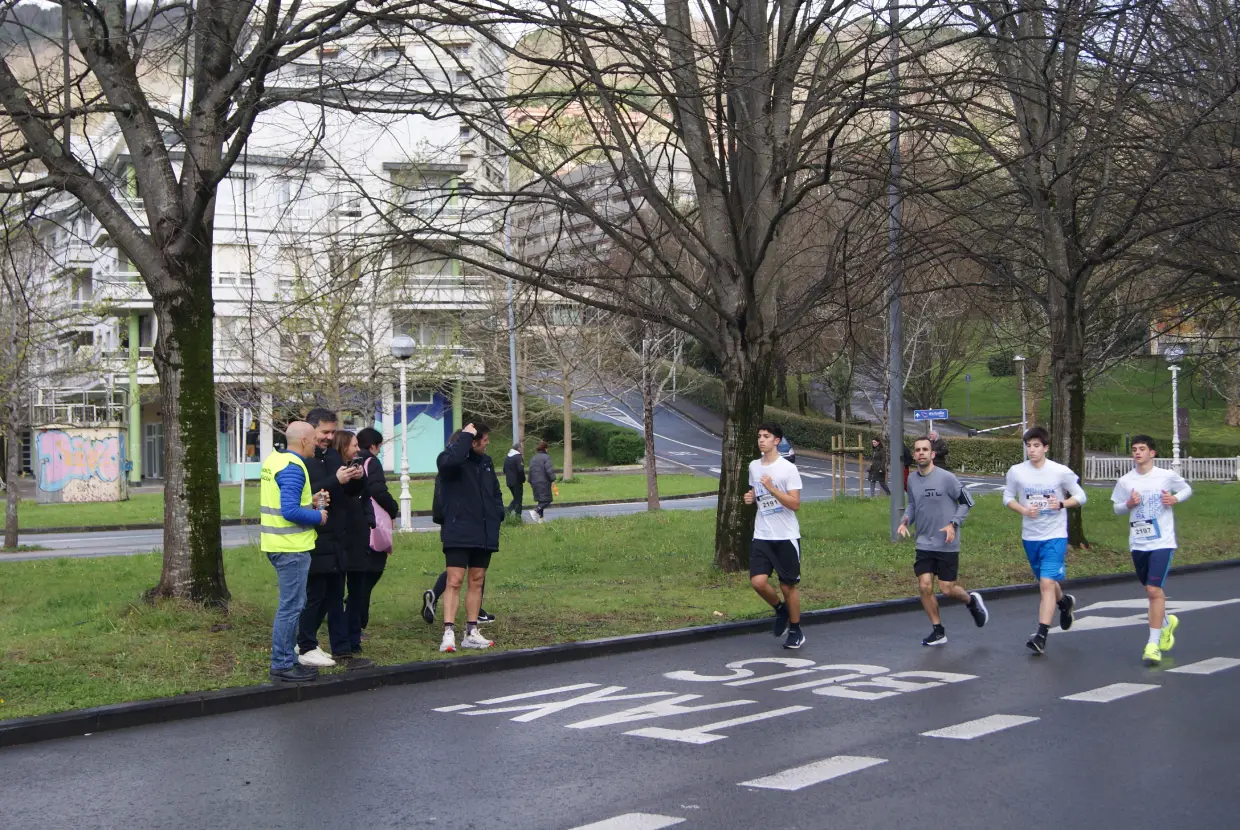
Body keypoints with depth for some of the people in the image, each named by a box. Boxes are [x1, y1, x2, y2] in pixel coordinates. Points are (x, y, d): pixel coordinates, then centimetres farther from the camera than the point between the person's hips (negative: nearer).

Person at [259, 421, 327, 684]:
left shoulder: (273, 459, 12)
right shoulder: (293, 468, -18)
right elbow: (290, 511, -26)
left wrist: (309, 502, 11)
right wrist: (318, 517, -12)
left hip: (278, 544, 10)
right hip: (292, 547, -10)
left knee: (291, 604, 17)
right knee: (291, 606, -4)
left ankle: (286, 659, 23)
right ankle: (282, 665, 0)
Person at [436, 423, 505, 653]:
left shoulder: (486, 462, 14)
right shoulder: (449, 459, -8)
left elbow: (495, 492, 25)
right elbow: (451, 461, -35)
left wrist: (497, 514, 8)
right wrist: (465, 436, -23)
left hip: (484, 534, 7)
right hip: (458, 533, -7)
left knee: (477, 582, 10)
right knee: (454, 581, -11)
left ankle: (471, 633, 16)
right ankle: (448, 634, -13)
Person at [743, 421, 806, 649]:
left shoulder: (788, 468, -10)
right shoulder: (754, 466, 8)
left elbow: (795, 504, -14)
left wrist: (772, 488, -24)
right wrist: (750, 498, 3)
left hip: (786, 536, -4)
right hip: (762, 536, 4)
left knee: (788, 586, 4)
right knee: (758, 581, -11)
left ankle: (795, 631, 22)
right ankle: (780, 610, 18)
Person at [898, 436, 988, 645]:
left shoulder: (946, 478, -13)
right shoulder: (912, 479, 2)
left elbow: (966, 502, -4)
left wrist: (954, 524, -15)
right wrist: (905, 521, -1)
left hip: (947, 545, -4)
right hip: (924, 544, 4)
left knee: (947, 589, -2)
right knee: (924, 586, -5)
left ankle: (971, 600, 33)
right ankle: (938, 632, 10)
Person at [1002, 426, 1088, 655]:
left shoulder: (1061, 472, -9)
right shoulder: (1016, 472, -3)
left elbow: (1080, 496, 1)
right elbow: (1008, 497, 9)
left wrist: (1061, 504, -19)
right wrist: (1023, 510, -11)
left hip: (1055, 535, -4)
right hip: (1030, 536, 4)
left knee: (1047, 583, -15)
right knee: (1045, 582, 19)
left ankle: (1041, 636, -16)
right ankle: (1065, 602, 53)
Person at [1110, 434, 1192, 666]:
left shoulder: (1167, 476, -3)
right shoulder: (1125, 481, 3)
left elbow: (1187, 489, 13)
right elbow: (1117, 509, 12)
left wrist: (1176, 499, -8)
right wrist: (1128, 504, -10)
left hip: (1162, 542, -4)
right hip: (1138, 543, 4)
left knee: (1154, 590, -14)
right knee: (1152, 590, 16)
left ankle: (1153, 644, -11)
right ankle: (1167, 622, 47)